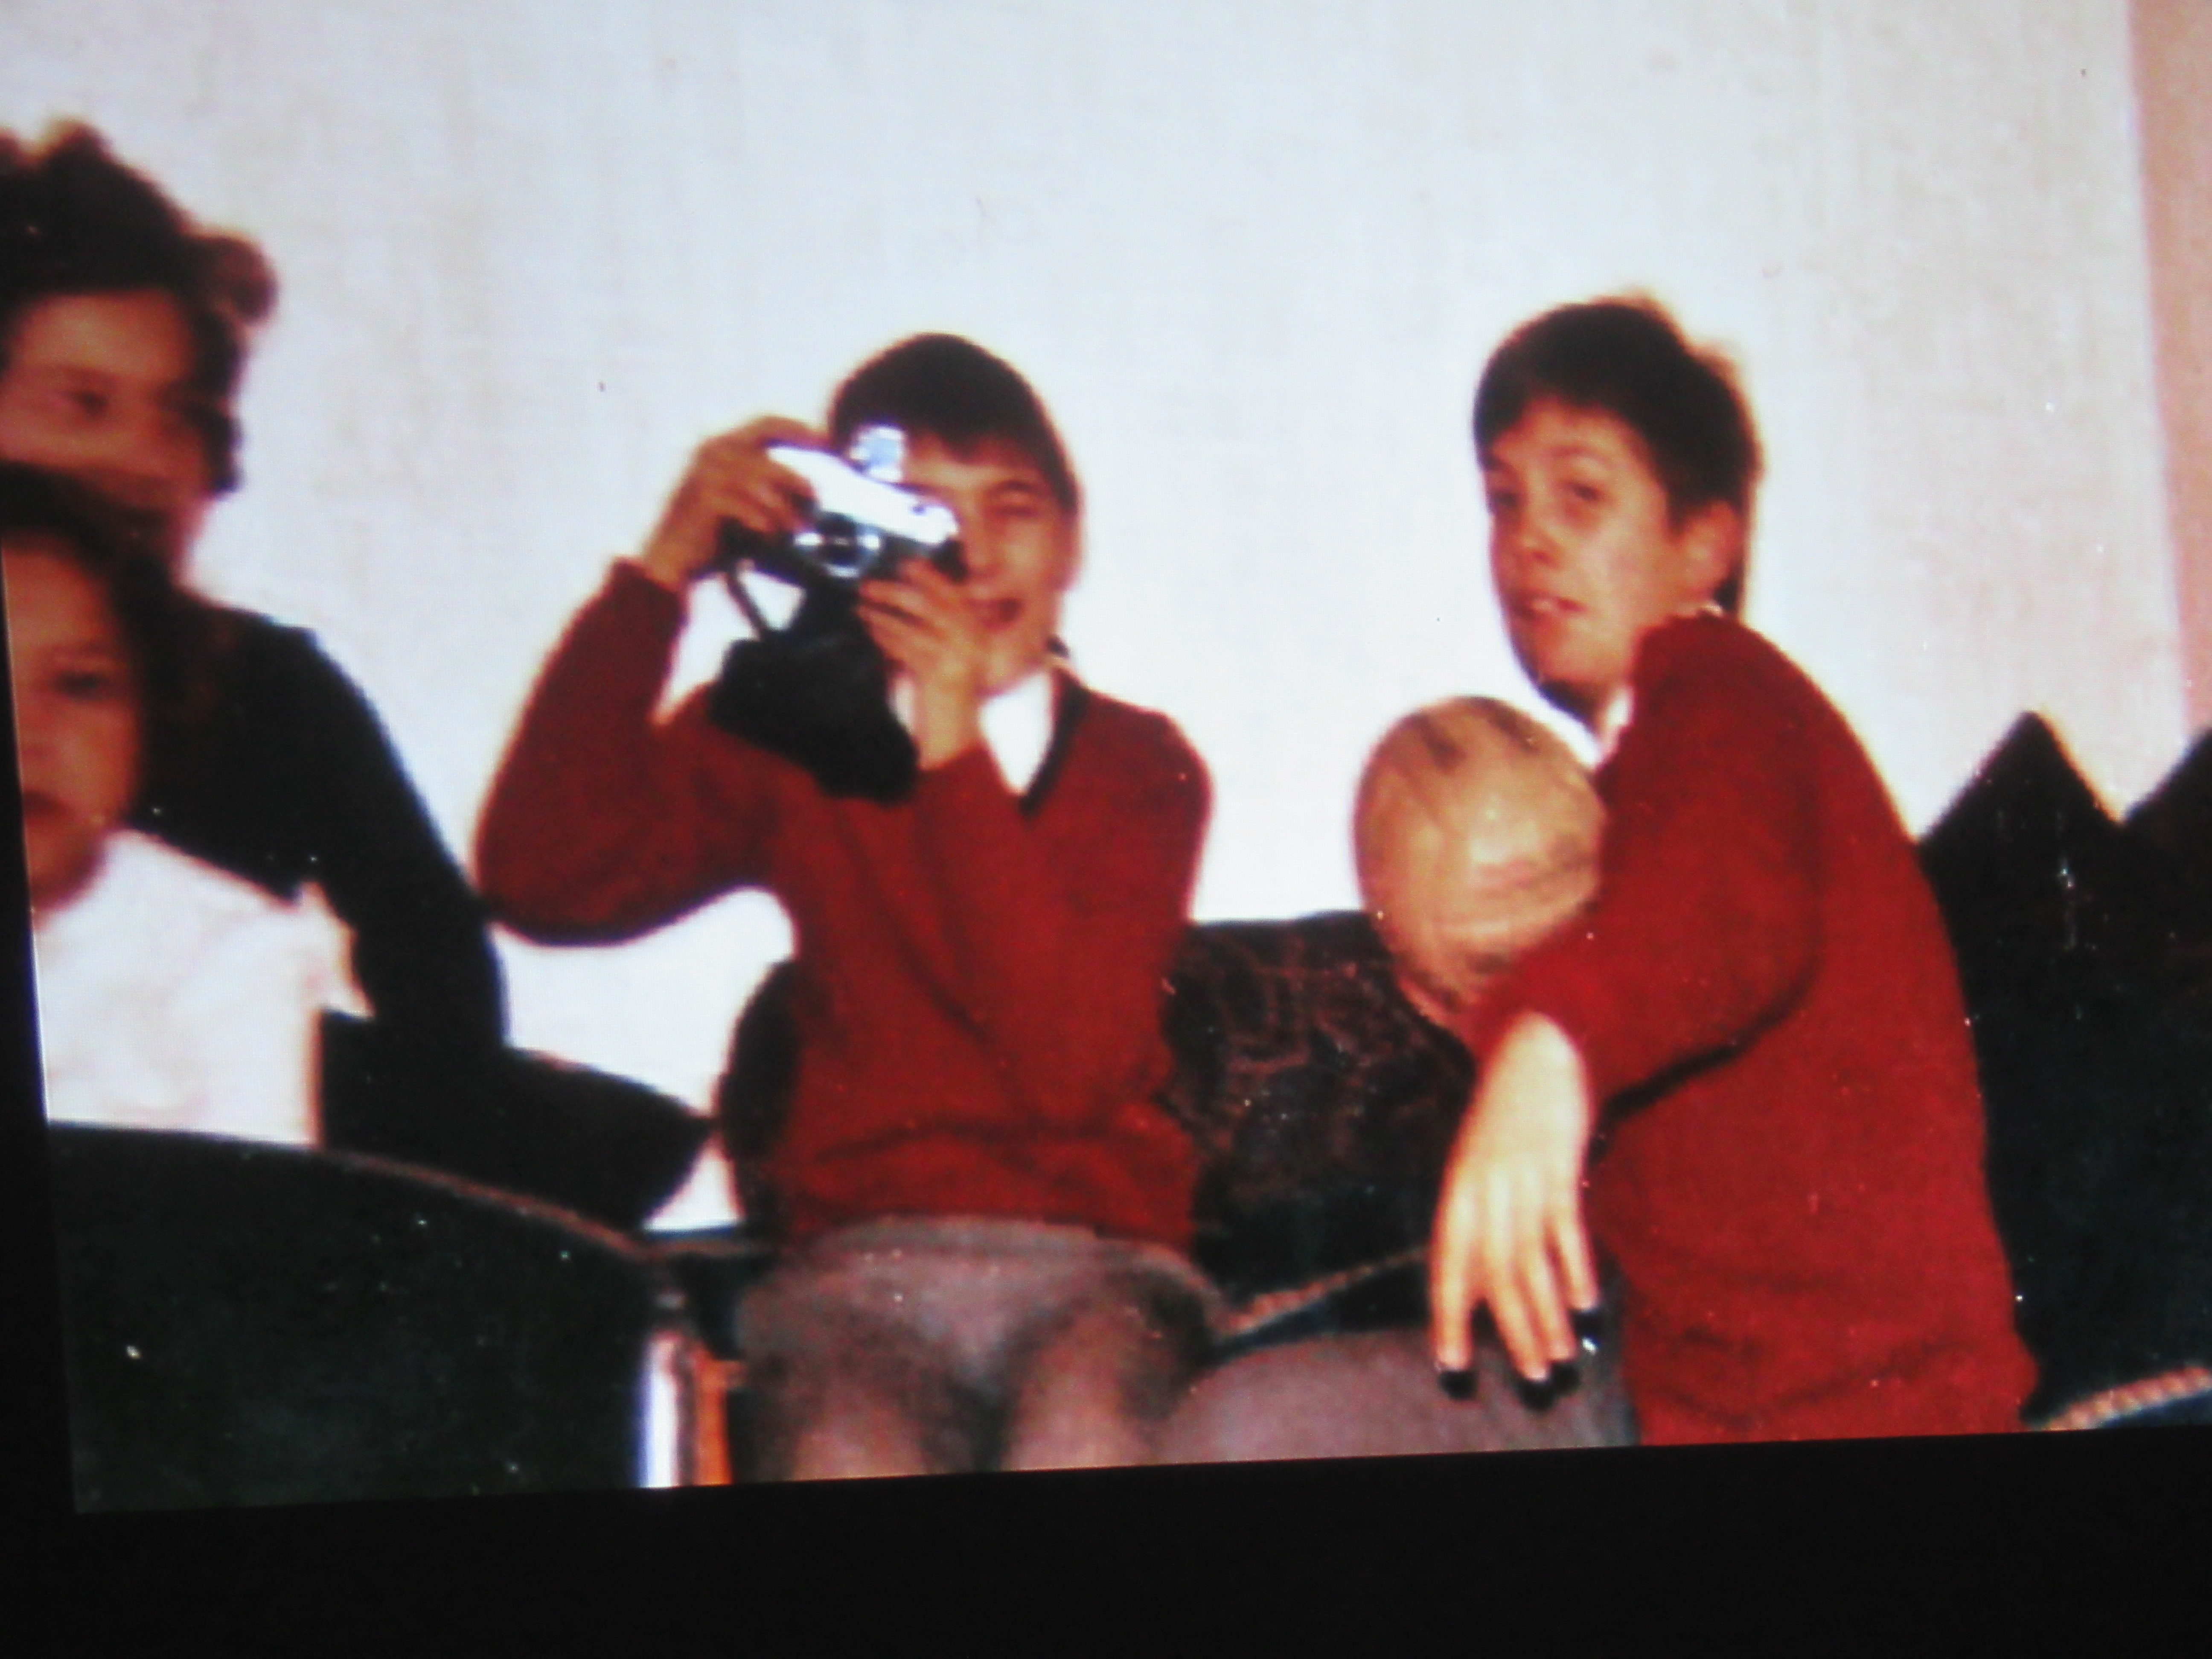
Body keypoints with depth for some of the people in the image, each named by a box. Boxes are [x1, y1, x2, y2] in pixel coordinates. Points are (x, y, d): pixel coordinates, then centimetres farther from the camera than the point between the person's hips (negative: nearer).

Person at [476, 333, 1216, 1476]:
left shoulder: (1141, 770, 11)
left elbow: (1074, 1065, -6)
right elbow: (541, 881, -4)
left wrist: (956, 755, -10)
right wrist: (662, 574, -5)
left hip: (1096, 1266, 0)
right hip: (858, 1266, 0)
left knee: (1082, 1446, -36)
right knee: (849, 1463, -35)